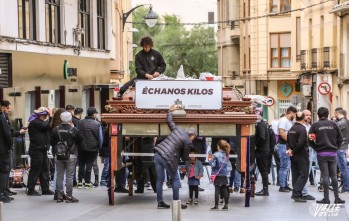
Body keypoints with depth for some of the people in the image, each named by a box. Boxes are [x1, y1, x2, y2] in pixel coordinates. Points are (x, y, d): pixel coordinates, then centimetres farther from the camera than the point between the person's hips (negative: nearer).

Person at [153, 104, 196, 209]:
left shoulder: (178, 129, 10)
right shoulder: (187, 142, -6)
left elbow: (169, 121, 26)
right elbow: (185, 157, 4)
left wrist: (170, 111, 42)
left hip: (158, 154, 7)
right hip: (167, 158, -7)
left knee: (160, 179, 11)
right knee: (175, 179, 9)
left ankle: (160, 202, 15)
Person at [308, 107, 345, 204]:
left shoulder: (315, 125, -4)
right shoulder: (334, 124, 2)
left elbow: (310, 140, -7)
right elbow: (340, 138, 2)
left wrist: (316, 148, 6)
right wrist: (335, 148, 13)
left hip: (321, 153, -2)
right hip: (333, 153, 2)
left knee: (325, 176, 0)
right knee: (334, 175, 8)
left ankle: (326, 198, -1)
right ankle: (337, 198, 8)